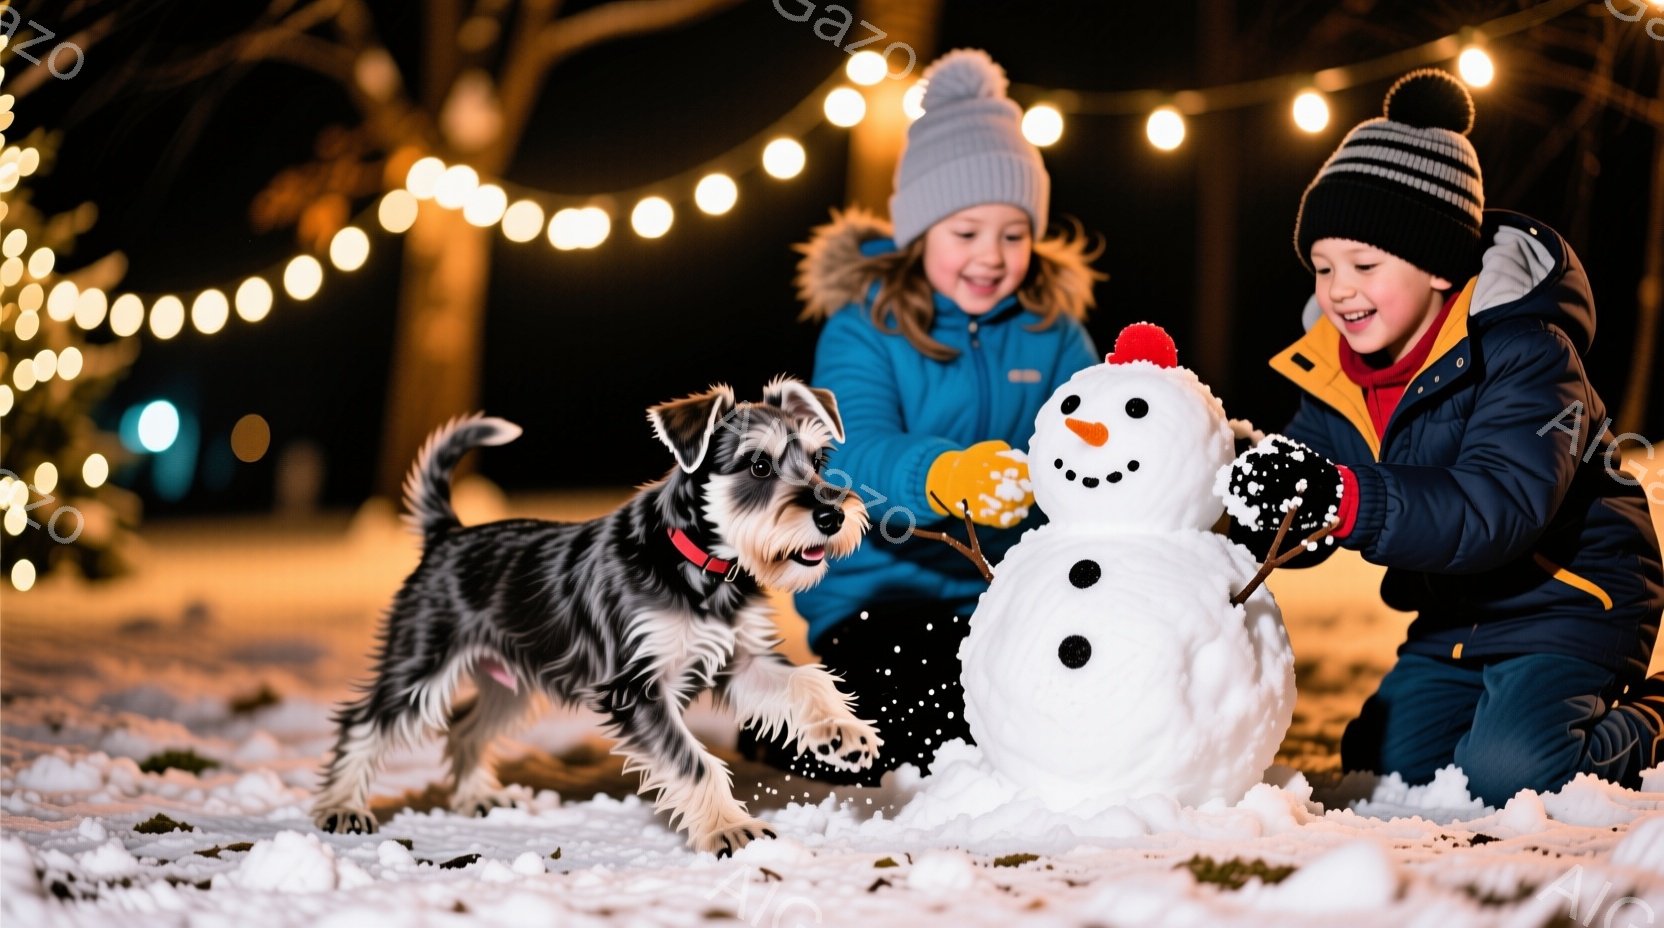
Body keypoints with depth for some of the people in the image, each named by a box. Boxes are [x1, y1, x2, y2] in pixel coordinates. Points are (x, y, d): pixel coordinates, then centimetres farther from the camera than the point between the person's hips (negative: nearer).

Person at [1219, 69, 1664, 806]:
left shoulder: (1524, 352, -24)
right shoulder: (1337, 370, -2)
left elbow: (1499, 510, -39)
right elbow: (1305, 524, -4)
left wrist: (1347, 500, -53)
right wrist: (1237, 491, -28)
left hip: (1569, 598, -8)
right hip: (1456, 616, 8)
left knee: (1505, 771, -25)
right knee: (1379, 761, 5)